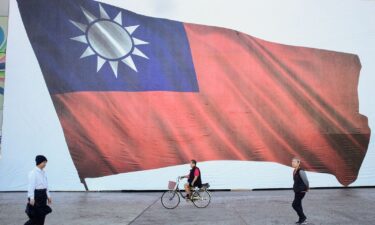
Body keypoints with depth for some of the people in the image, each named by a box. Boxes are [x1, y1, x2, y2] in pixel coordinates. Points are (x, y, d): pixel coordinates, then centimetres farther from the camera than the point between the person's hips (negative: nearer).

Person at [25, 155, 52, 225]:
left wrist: (48, 196, 17)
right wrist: (31, 198, -21)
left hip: (43, 195, 8)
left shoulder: (43, 173, 11)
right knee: (35, 216, -3)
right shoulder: (33, 173, -13)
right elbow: (31, 186, -17)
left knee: (42, 215, 9)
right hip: (36, 195, -8)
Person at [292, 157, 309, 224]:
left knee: (294, 205, -5)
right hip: (297, 190, 9)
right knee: (298, 205, 12)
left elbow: (306, 181, -14)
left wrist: (307, 189, -2)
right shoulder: (295, 171, 7)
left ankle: (303, 217, 12)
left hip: (301, 191, -9)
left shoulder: (301, 171, -21)